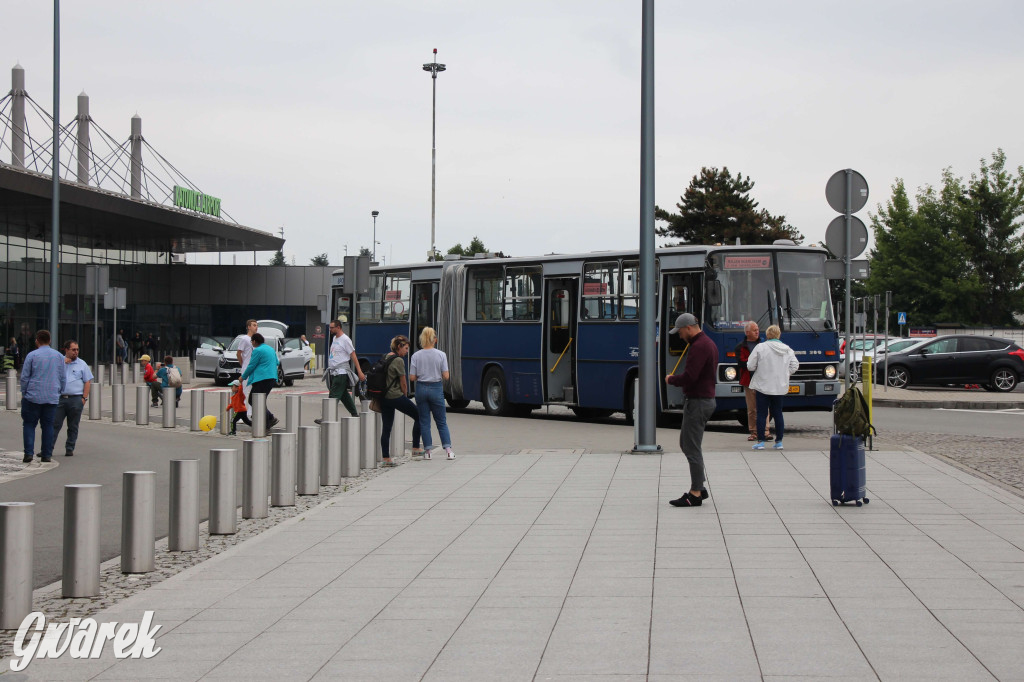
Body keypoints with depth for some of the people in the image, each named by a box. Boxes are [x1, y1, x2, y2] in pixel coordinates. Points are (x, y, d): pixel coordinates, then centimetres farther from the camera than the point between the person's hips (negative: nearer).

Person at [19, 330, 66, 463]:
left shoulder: (32, 355, -6)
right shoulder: (59, 356, 5)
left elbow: (24, 377, -3)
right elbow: (63, 378, 10)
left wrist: (23, 393, 9)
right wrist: (59, 392, 21)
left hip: (33, 397, -3)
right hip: (52, 397, 3)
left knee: (29, 424, 4)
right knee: (48, 425, 9)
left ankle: (29, 453, -7)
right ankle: (47, 454, 9)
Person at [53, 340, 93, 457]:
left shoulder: (82, 364, 9)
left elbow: (88, 382, 7)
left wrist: (84, 398, -4)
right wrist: (63, 363, -6)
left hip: (76, 399, 0)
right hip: (59, 398, 0)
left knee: (73, 427, 4)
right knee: (55, 424, -4)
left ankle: (70, 449, 12)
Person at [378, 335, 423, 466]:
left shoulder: (385, 357, 10)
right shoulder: (398, 361, -13)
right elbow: (403, 383, -9)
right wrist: (405, 397, 9)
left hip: (384, 398, 8)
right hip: (396, 396, -8)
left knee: (386, 427, 8)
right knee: (418, 416, 11)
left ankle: (386, 458, 6)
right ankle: (415, 449, 13)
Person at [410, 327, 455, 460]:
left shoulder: (416, 356, -5)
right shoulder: (441, 355, -8)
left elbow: (412, 377, -5)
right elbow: (446, 376, -8)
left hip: (421, 388, 1)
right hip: (436, 389, 0)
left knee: (424, 422, 8)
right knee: (441, 421, 9)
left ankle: (427, 451, 7)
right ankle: (448, 449, 1)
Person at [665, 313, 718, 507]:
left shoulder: (698, 347, -19)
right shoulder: (710, 344, 14)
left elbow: (689, 377, -26)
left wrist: (671, 379, -7)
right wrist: (677, 378, 12)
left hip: (697, 402, -11)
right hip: (707, 399, 11)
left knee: (692, 448, -5)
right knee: (686, 443, 17)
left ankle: (695, 494, -1)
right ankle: (699, 487, 19)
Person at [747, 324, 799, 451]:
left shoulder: (760, 348, -10)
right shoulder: (787, 349, 3)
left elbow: (751, 366, -8)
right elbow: (794, 365, 2)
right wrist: (784, 374, 14)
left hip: (763, 386, -4)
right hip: (780, 387, 4)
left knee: (762, 414, 2)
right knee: (778, 413, 11)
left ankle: (760, 441, 2)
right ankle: (779, 441, 11)